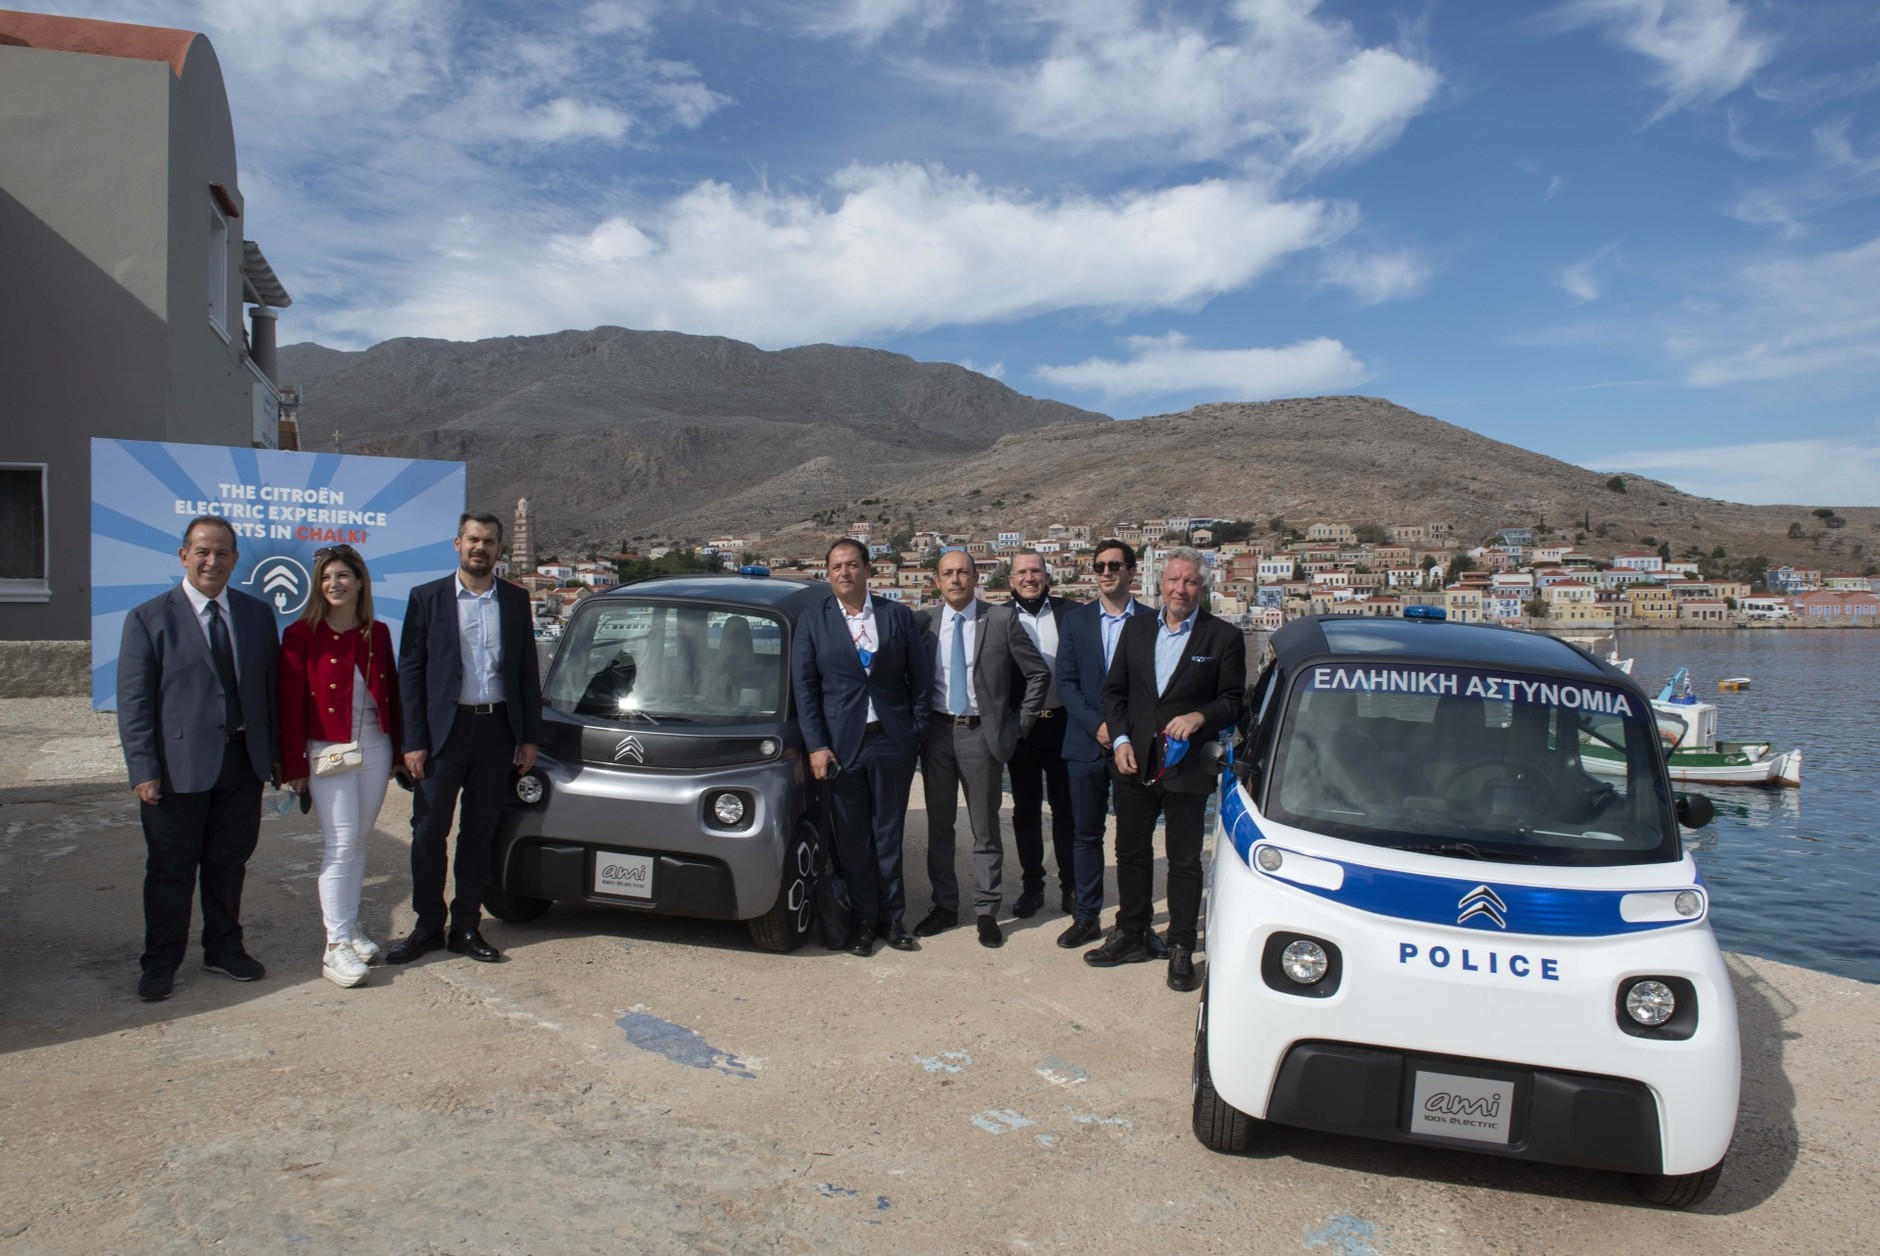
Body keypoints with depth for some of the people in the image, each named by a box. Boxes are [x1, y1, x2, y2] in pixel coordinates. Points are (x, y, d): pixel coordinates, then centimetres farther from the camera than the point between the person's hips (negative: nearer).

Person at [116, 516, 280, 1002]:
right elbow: (134, 702, -6)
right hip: (178, 767, -3)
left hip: (243, 762, 3)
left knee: (229, 862, 15)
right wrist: (144, 771, -11)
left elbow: (270, 688, 9)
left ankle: (224, 948, 30)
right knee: (170, 870, 8)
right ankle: (160, 962, 23)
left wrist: (275, 752, 6)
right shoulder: (148, 619, -3)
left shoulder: (257, 614, 7)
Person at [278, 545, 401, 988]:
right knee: (341, 844, -8)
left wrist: (397, 750, 8)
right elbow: (290, 704, -6)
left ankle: (350, 925, 24)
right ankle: (336, 946, -4)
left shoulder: (377, 633, 7)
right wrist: (294, 765, -9)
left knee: (359, 842, 12)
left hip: (374, 749, 4)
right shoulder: (302, 634, -5)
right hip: (328, 751, -4)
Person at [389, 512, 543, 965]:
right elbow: (410, 672, -1)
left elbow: (527, 671, 9)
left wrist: (530, 736, 3)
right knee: (429, 831, 4)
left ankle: (466, 927, 19)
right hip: (444, 729, -1)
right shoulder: (427, 598, 1)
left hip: (497, 730, 2)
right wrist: (413, 741, -8)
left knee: (480, 834, 9)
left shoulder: (516, 600, 7)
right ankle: (427, 927, 18)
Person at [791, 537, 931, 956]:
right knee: (853, 839, 6)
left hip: (892, 742, 0)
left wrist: (917, 733, 0)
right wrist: (816, 746, -7)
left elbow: (919, 679, 6)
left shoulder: (898, 616, 5)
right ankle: (865, 920, 19)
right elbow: (804, 687, 0)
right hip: (841, 745, 0)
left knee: (889, 835, 9)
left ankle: (893, 917, 20)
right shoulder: (812, 623, 4)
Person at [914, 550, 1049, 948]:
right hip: (937, 732, 3)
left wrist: (1019, 724, -1)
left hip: (982, 734, -3)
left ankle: (986, 912, 15)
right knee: (938, 826, 11)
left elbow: (1038, 674, 1)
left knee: (985, 828, 5)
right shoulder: (923, 622, 3)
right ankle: (945, 907, 24)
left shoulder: (1002, 620, -4)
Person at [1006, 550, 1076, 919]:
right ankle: (1032, 885, 22)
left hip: (1063, 723, 0)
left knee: (1066, 807, 9)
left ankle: (1070, 884, 22)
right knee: (1025, 809, 9)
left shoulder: (1068, 613, 0)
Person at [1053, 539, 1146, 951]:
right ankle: (1086, 917, 19)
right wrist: (1097, 725, -11)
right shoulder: (1075, 619, 6)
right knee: (1086, 833, 8)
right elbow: (1066, 681, 1)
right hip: (1086, 743, 1)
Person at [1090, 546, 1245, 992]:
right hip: (1134, 764, 4)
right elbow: (1114, 690, 9)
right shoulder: (1136, 628, 7)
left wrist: (1200, 717, -20)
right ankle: (1130, 936, 30)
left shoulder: (1224, 637, -4)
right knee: (1131, 853, 14)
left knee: (1184, 861, 5)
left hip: (1187, 767, -4)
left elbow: (1233, 701, -2)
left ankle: (1181, 950, 17)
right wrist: (1120, 740, -3)